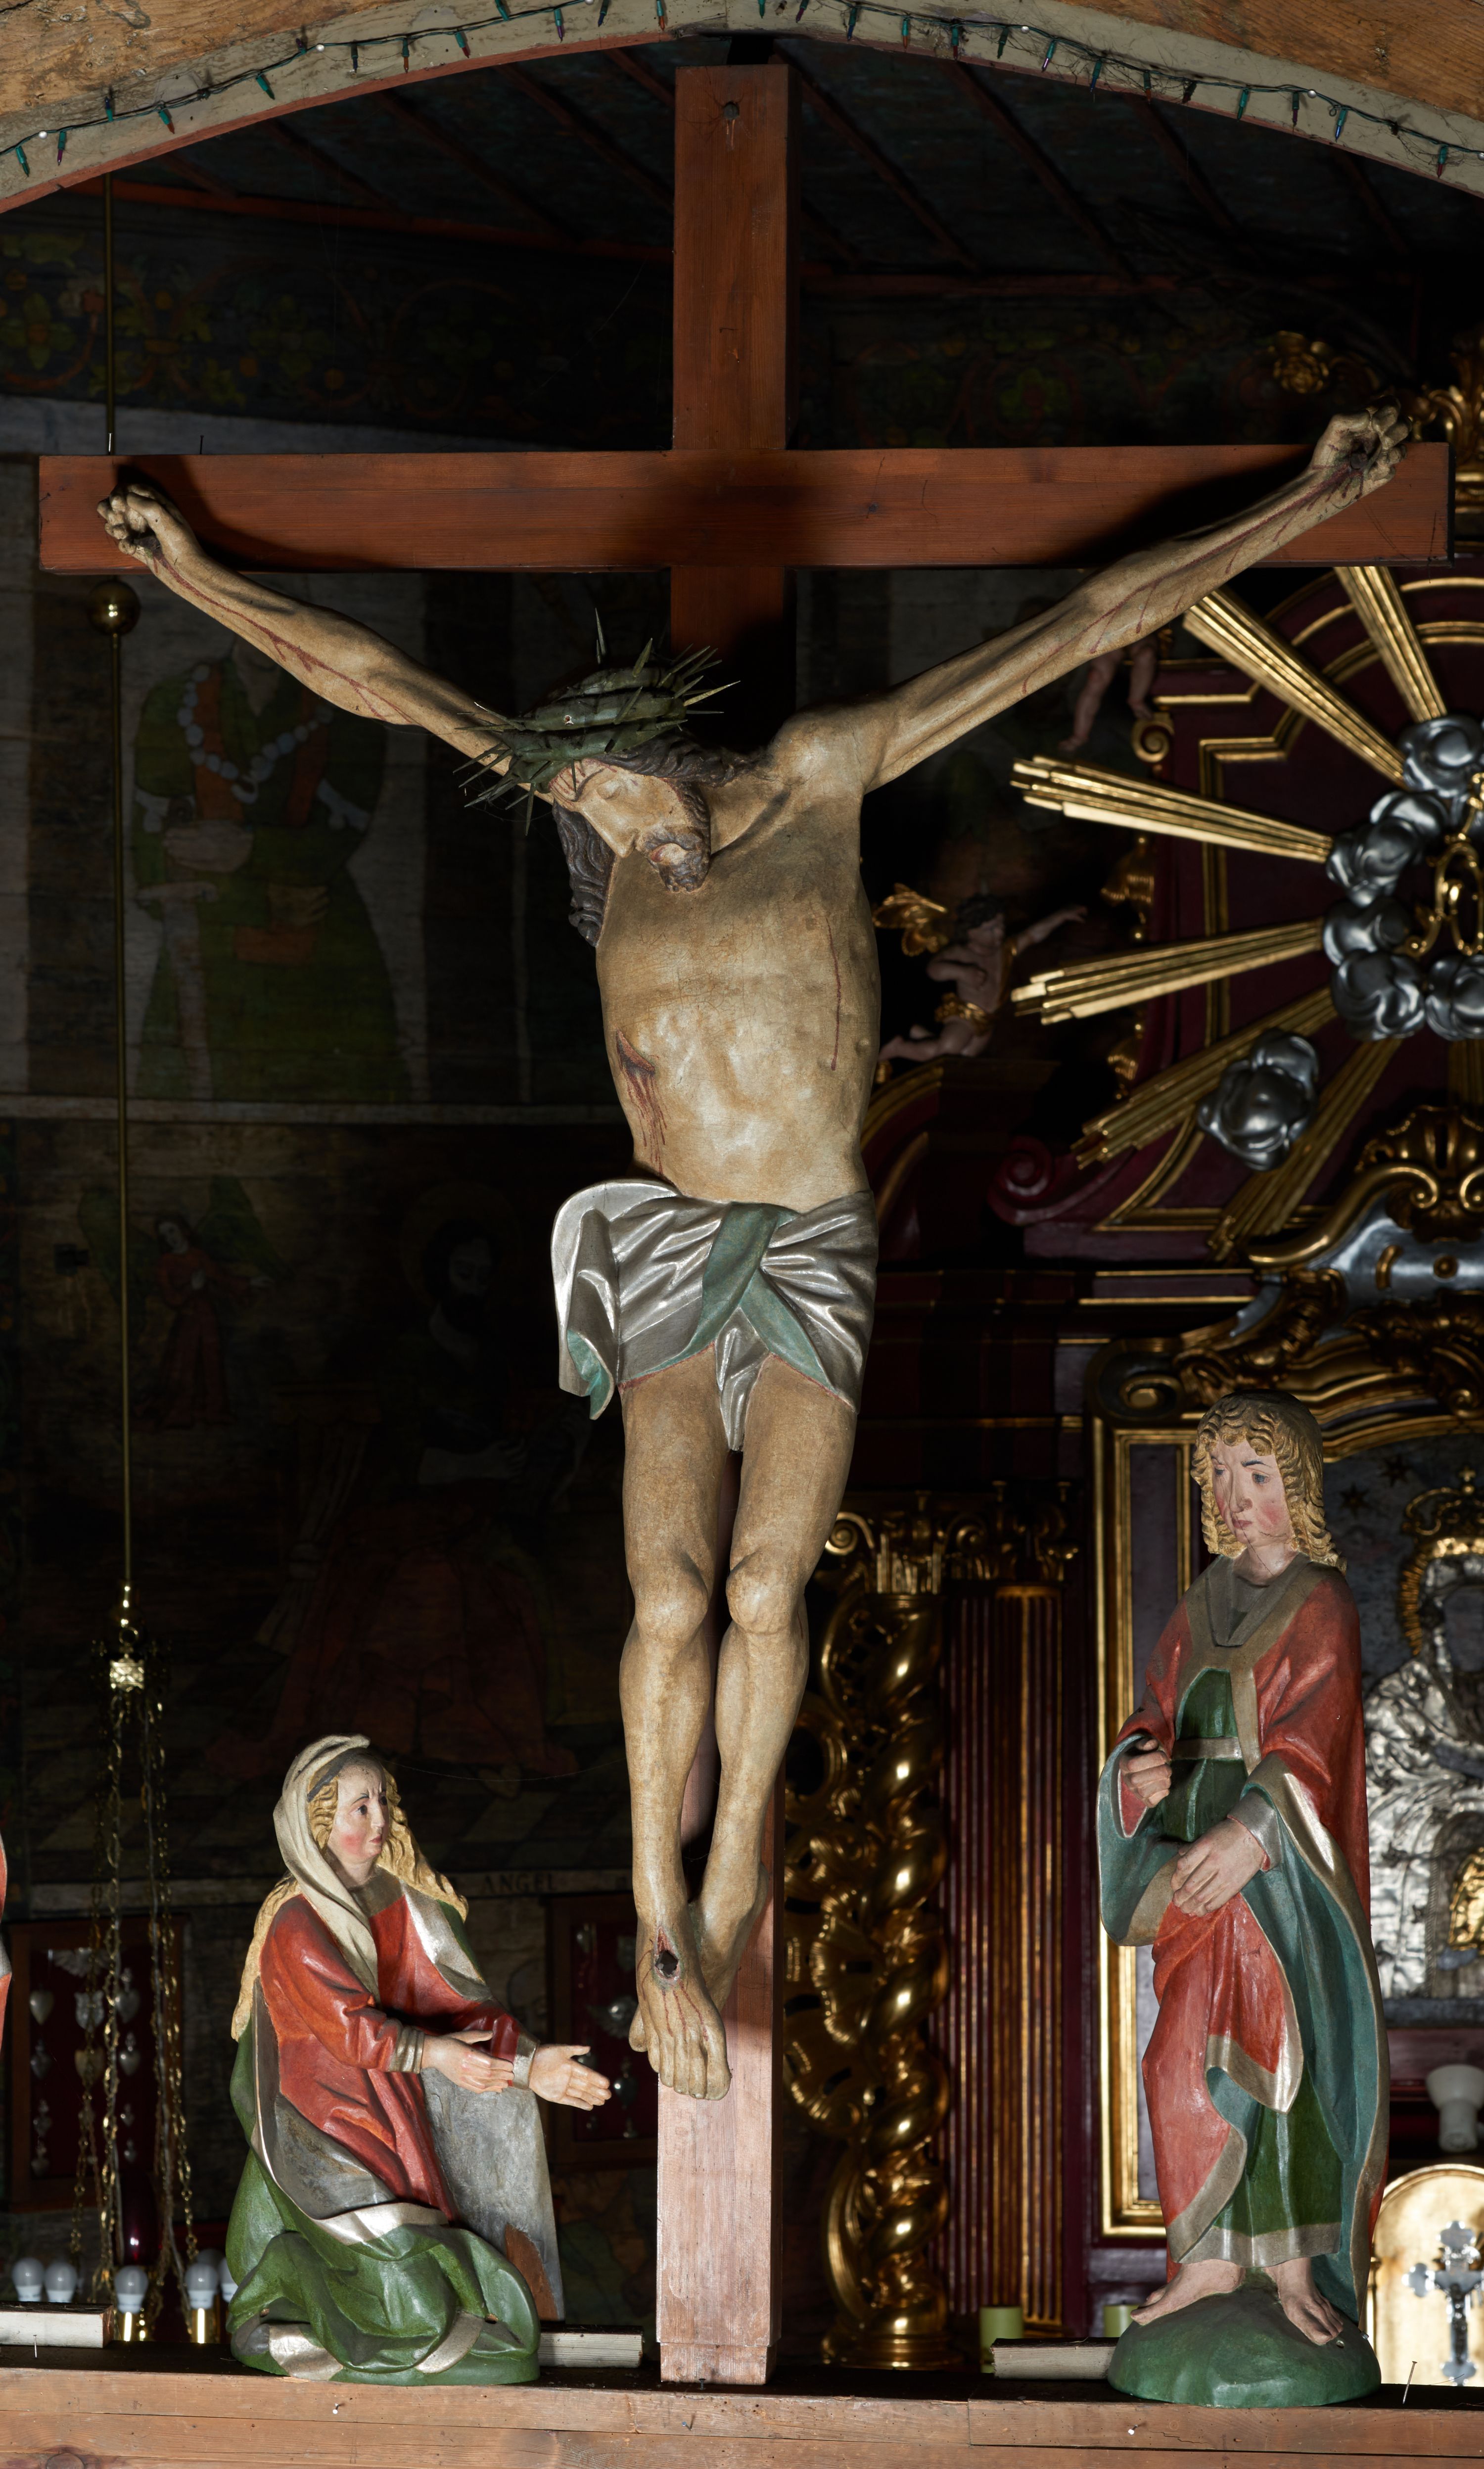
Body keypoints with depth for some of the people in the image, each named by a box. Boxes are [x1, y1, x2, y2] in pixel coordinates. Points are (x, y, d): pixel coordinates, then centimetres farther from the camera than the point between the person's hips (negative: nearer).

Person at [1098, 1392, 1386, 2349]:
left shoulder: (1320, 1605, -7)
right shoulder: (1203, 1606, 13)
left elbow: (1309, 1744, -17)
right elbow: (1159, 1714, 11)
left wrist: (1250, 1835, -32)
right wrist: (1139, 1770, -13)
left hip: (1278, 1868, -6)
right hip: (1195, 1862, 6)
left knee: (1278, 2050, -6)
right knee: (1190, 2058, 5)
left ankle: (1298, 2267, 0)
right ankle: (1211, 2257, 13)